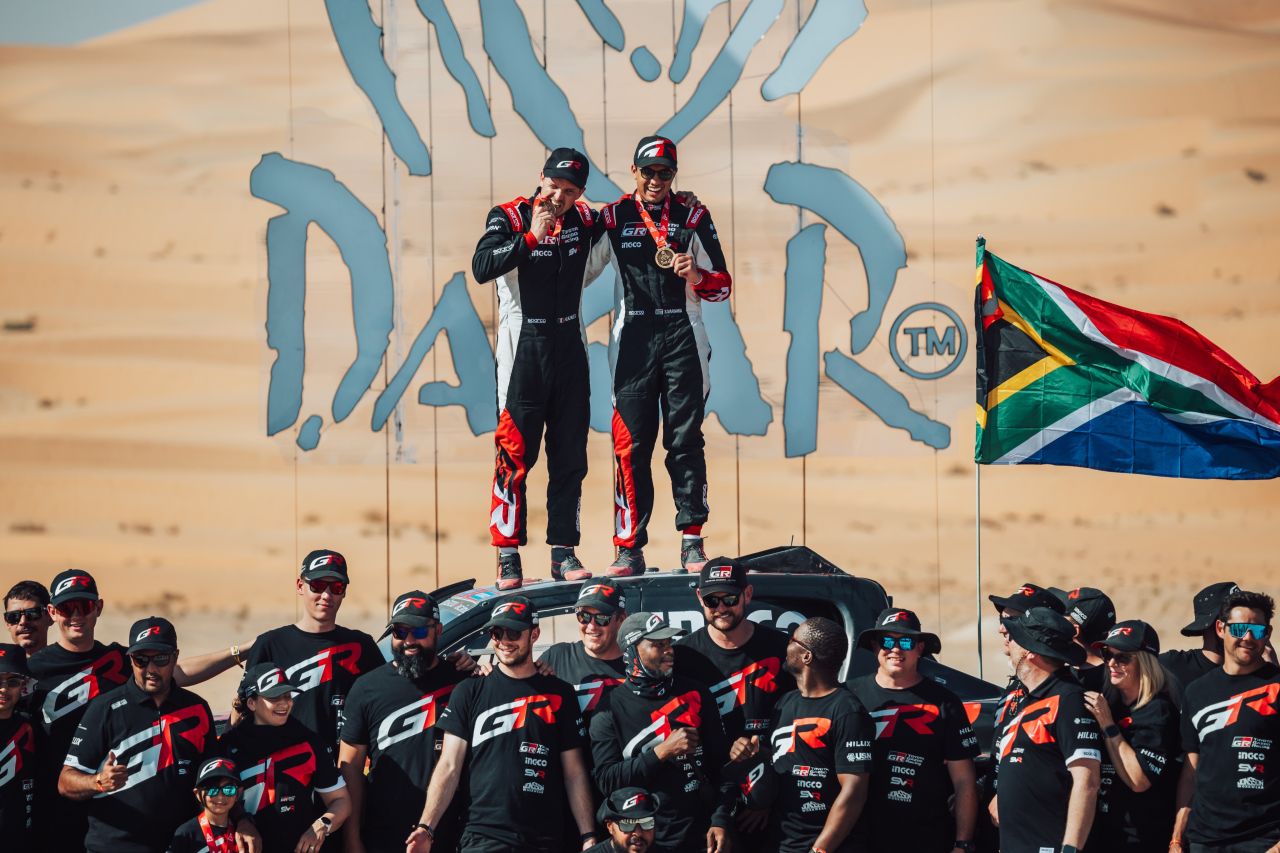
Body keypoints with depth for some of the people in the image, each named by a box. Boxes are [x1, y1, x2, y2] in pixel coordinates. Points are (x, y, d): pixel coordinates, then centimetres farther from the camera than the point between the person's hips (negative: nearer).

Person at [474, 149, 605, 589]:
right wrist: (532, 237, -25)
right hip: (523, 349, -4)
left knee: (570, 454, 5)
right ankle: (508, 556, -3)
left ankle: (563, 552, 11)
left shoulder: (583, 220, 6)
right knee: (516, 452, -6)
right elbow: (482, 267, -22)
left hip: (569, 349, 4)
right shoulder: (509, 218, -6)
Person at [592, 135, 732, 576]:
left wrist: (697, 275, -11)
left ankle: (692, 543, 0)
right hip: (634, 341, 0)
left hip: (682, 339, 0)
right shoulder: (612, 217, 9)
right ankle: (629, 548, -3)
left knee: (685, 441, -2)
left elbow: (722, 284, 9)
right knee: (631, 444, -4)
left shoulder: (693, 217, 9)